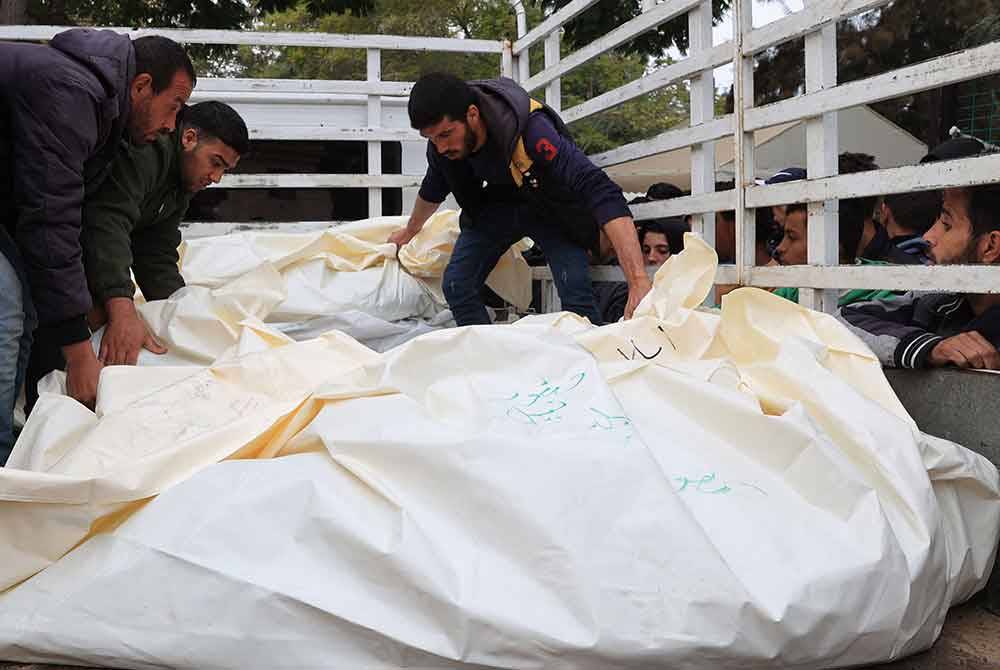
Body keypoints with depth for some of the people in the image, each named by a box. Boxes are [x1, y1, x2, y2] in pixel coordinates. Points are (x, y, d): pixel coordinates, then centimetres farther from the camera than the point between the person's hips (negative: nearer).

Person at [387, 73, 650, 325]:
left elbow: (602, 193, -50)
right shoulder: (442, 131, -21)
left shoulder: (532, 130, -41)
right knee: (456, 286, -6)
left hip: (553, 209, -5)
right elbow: (434, 188, 5)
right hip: (497, 204, 5)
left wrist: (639, 283, -59)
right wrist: (409, 232, 22)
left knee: (575, 295, -22)